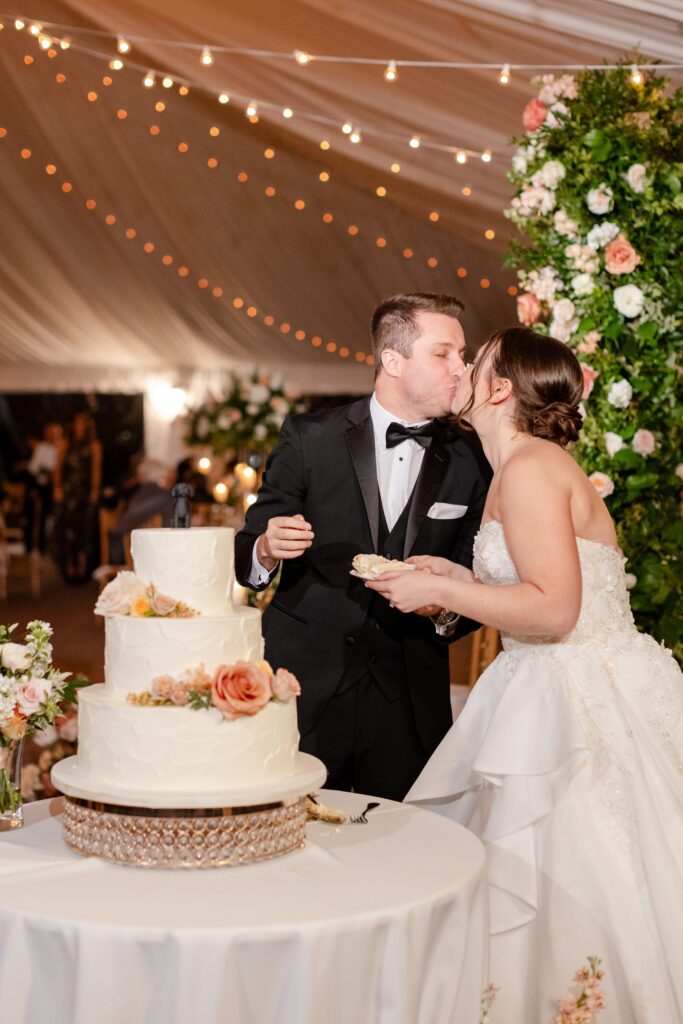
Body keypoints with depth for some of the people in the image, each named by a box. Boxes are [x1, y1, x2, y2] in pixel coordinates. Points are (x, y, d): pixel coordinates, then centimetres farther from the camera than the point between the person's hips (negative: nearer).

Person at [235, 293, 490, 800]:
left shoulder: (469, 465, 4)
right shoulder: (309, 439, -2)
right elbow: (247, 555, 1)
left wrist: (446, 608, -13)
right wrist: (267, 551, -21)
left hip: (409, 699, 2)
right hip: (306, 686, -2)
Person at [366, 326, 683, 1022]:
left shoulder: (530, 468, -14)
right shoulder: (532, 465, 16)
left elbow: (554, 609, -22)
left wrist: (436, 590, -14)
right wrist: (458, 579, 14)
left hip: (581, 703, -10)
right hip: (555, 692, 10)